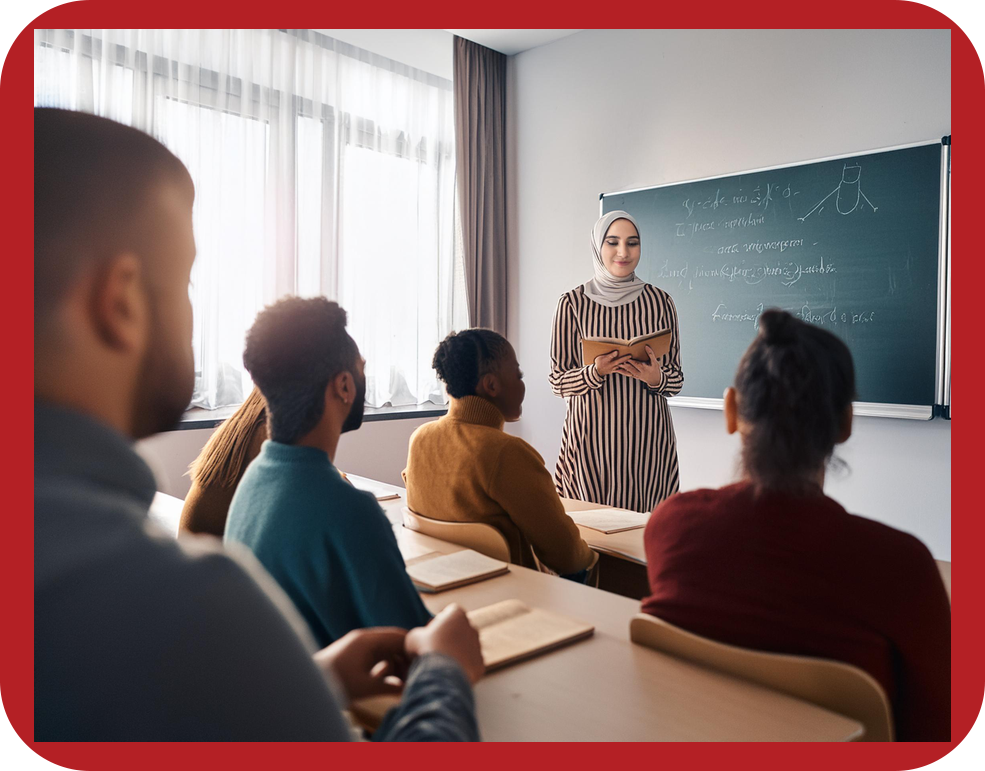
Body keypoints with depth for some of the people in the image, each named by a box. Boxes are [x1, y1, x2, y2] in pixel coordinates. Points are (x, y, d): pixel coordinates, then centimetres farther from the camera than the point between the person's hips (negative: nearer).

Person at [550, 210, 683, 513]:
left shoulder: (660, 301, 5)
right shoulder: (573, 303, 0)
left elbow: (677, 378, 9)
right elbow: (558, 381, 2)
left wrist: (656, 378, -12)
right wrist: (595, 372, -16)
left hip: (646, 436, 1)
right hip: (591, 436, -1)